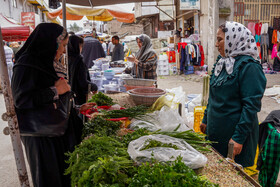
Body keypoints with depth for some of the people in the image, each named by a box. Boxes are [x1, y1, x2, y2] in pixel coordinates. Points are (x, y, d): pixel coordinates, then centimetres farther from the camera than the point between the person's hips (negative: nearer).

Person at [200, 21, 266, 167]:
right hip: (215, 131, 8)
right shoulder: (223, 62, 9)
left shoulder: (248, 66, -17)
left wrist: (239, 138, -21)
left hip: (233, 133, -8)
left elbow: (252, 105, -20)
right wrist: (206, 119, 16)